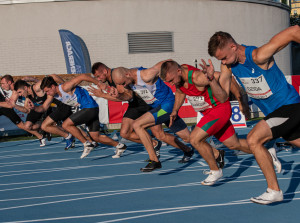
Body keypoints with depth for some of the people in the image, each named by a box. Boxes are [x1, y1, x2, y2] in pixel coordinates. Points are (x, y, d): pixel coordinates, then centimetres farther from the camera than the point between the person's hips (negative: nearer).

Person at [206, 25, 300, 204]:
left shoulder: (258, 57, -27)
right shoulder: (228, 64, -4)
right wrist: (211, 78, -19)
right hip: (273, 111, 9)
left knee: (253, 140, -20)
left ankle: (274, 191, -11)